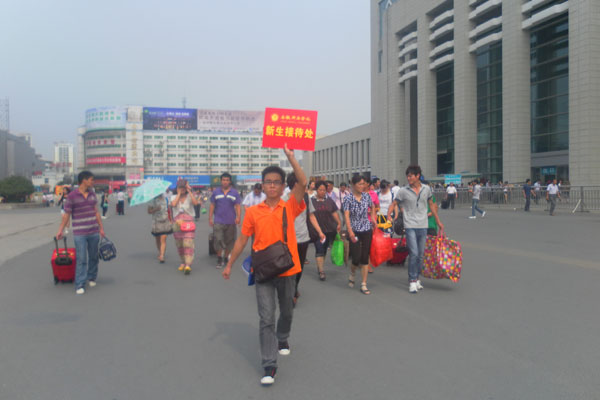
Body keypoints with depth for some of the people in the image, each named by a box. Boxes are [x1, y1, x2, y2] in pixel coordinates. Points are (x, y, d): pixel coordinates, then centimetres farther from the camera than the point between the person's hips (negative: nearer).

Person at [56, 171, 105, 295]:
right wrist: (60, 230, -7)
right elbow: (66, 215, -4)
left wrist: (101, 228, 12)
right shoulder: (72, 196, -8)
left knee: (93, 257, 12)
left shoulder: (92, 193, 8)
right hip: (79, 233, -5)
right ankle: (80, 285, -1)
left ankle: (91, 278, 30)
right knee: (81, 259, -6)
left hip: (94, 232, 5)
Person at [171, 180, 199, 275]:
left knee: (188, 243, -13)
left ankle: (188, 265, -19)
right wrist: (179, 193, -7)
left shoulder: (190, 196, 4)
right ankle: (183, 262, 27)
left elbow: (195, 202, -18)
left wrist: (189, 191, -13)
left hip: (188, 222, -3)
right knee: (179, 245, 9)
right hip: (177, 223, 3)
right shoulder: (174, 197, 8)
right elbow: (173, 204, -14)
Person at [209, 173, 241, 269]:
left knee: (229, 241, 8)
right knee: (218, 240, -6)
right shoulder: (215, 192, 6)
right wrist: (210, 218, 2)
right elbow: (212, 206, 8)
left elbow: (238, 206, 2)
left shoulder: (235, 193, 5)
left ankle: (226, 258, 22)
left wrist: (238, 217, -13)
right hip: (218, 221, -1)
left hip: (231, 222, 1)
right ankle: (219, 259, 7)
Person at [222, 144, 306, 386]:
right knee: (266, 318, -3)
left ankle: (282, 339, 50)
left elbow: (303, 183, -16)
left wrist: (290, 156, -16)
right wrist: (229, 264, 11)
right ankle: (269, 366, 2)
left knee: (286, 312, 21)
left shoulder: (290, 208, -2)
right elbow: (242, 239, 8)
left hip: (287, 269, 1)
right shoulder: (253, 212, 1)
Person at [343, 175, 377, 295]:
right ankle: (352, 274, 27)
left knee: (365, 258, 2)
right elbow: (346, 215, -15)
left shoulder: (367, 196, 4)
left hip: (367, 230, 3)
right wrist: (350, 231, -24)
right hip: (354, 231, -3)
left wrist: (373, 218, 13)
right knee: (356, 258, -7)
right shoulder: (348, 198, -7)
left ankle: (364, 285, 8)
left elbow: (372, 206, 25)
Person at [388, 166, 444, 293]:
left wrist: (438, 221, 19)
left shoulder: (426, 189, 4)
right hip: (410, 226, -3)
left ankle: (416, 278, 24)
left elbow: (431, 205, 16)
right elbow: (394, 204, 2)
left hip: (423, 226, 3)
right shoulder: (403, 191, -4)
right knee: (414, 254, -11)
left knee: (421, 255, 9)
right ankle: (412, 281, -1)